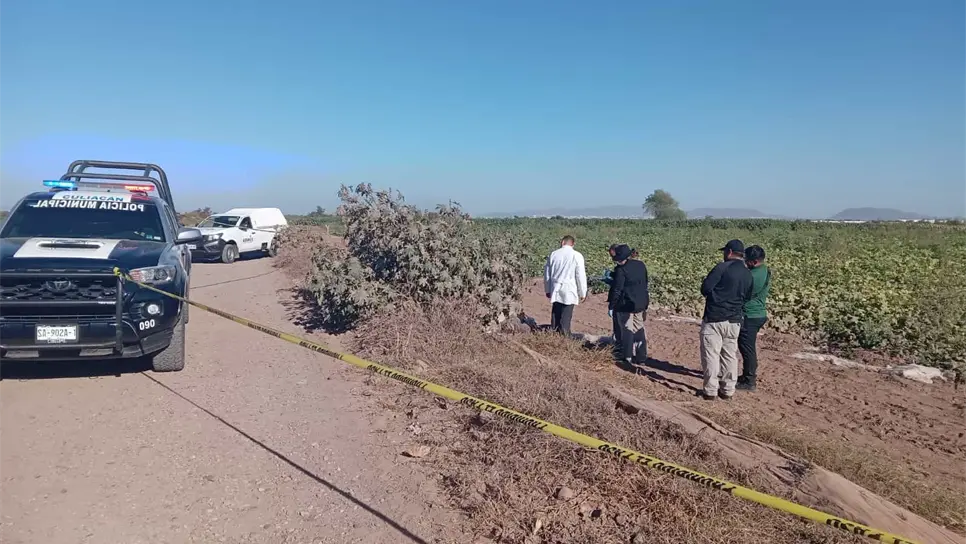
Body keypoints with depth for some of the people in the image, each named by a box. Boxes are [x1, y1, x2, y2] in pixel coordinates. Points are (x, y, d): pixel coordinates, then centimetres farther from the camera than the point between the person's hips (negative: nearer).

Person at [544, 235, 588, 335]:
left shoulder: (553, 254, 5)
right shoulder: (576, 256, -7)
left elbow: (547, 274, 13)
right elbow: (581, 276, -6)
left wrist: (547, 290, 24)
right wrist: (582, 293, 4)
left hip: (556, 291, 3)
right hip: (569, 292, -3)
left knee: (555, 317, 12)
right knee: (565, 319, 0)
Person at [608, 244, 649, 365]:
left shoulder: (621, 269, -18)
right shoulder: (641, 265, 4)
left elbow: (617, 290, -16)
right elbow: (645, 284, 13)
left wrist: (611, 306, -8)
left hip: (626, 304, -7)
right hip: (641, 303, 7)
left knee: (627, 330, 4)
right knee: (639, 329, 14)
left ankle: (628, 357, 10)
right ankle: (641, 357, 21)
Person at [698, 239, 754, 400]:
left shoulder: (722, 267, -12)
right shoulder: (748, 274, 8)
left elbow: (705, 288, -13)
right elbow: (747, 298, 15)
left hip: (714, 319, -6)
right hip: (734, 320, 6)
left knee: (711, 354, 0)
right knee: (730, 355, 14)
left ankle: (710, 390, 2)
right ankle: (727, 390, 19)